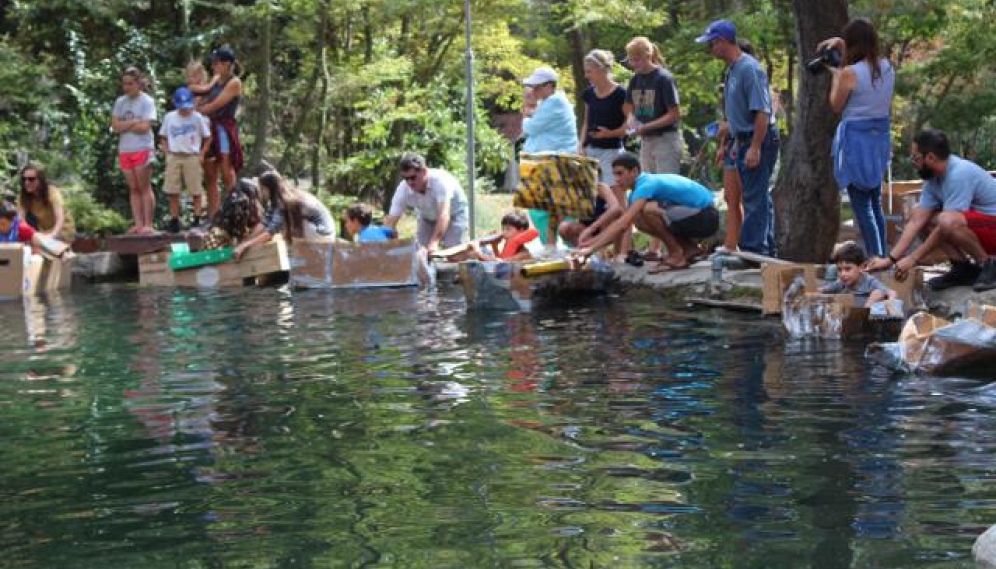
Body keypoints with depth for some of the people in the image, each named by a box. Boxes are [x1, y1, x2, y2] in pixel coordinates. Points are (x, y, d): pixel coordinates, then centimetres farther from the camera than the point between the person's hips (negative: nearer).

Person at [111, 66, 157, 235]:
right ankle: (138, 224, 5)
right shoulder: (120, 102, 10)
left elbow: (144, 127, -13)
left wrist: (124, 125, -5)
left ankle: (148, 224, -3)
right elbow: (115, 126, 1)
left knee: (144, 187, -4)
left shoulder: (147, 101, -4)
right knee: (133, 189, 5)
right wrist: (134, 122, -10)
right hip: (125, 150, 5)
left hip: (143, 149, -5)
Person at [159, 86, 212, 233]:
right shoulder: (169, 117, 5)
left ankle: (197, 220, 7)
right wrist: (167, 153, 2)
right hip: (174, 157, 2)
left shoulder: (197, 118, -2)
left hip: (192, 157, -2)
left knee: (195, 191, 0)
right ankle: (174, 221, 7)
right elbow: (164, 137, 14)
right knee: (172, 192, 1)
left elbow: (207, 138, 4)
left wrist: (202, 154, -4)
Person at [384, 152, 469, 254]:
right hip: (428, 218, 4)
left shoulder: (440, 180, -40)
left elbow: (444, 214, -49)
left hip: (455, 214, -4)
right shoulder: (403, 189, -28)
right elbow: (390, 222, -27)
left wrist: (434, 242, -61)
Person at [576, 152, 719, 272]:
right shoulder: (638, 190, 10)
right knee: (640, 220, 7)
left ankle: (676, 255, -10)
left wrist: (591, 249, -30)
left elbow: (622, 224, -29)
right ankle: (689, 247, 12)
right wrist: (590, 243, 1)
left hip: (706, 218, -10)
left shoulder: (646, 186, -20)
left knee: (649, 210, -26)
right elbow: (623, 225, 10)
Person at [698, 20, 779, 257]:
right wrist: (738, 142, 20)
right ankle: (767, 250, 21)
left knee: (755, 199, -8)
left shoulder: (749, 68, -18)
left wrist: (755, 147, -24)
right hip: (745, 140, 10)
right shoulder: (733, 70, 13)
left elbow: (762, 111, -22)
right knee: (760, 198, 14)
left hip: (758, 141, -10)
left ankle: (752, 250, -7)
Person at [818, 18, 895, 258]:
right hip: (881, 137, 7)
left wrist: (835, 75, 5)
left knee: (861, 204, -1)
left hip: (857, 139, -7)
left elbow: (836, 106, -5)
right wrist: (838, 42, 16)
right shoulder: (887, 68, 2)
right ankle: (882, 255, 23)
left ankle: (875, 257, -4)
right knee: (875, 202, 19)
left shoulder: (850, 74, -18)